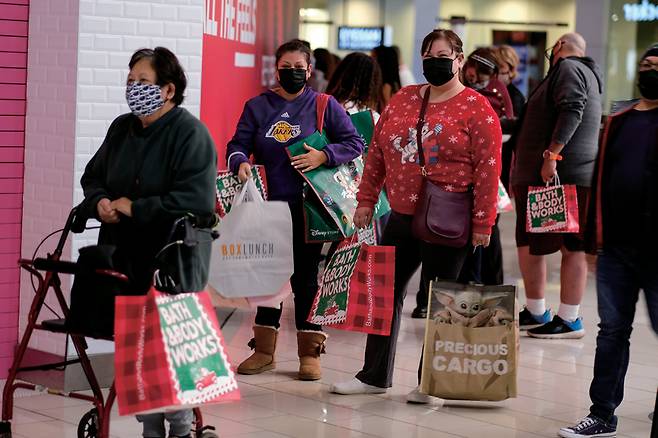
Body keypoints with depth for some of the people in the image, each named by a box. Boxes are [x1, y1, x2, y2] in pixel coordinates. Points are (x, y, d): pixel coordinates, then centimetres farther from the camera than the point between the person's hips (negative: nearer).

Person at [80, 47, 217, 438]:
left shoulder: (191, 134, -10)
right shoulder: (121, 129, 12)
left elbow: (196, 201, -21)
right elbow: (93, 176, 24)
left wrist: (134, 208, -17)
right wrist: (99, 203, -1)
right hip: (124, 258, 7)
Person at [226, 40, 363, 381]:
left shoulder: (325, 106, 2)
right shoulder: (257, 107, 9)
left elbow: (354, 143, 2)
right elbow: (238, 144, 6)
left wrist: (324, 156, -14)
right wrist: (241, 162, -16)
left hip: (307, 206, -2)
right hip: (268, 203, 2)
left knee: (306, 277, 2)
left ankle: (310, 352, 10)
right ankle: (264, 349, 18)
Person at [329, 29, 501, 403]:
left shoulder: (477, 109, -8)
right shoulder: (403, 100, 10)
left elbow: (488, 169, -12)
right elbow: (378, 152, 14)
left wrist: (482, 223, -16)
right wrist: (366, 199, 10)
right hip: (402, 217, 6)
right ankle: (374, 376, 22)